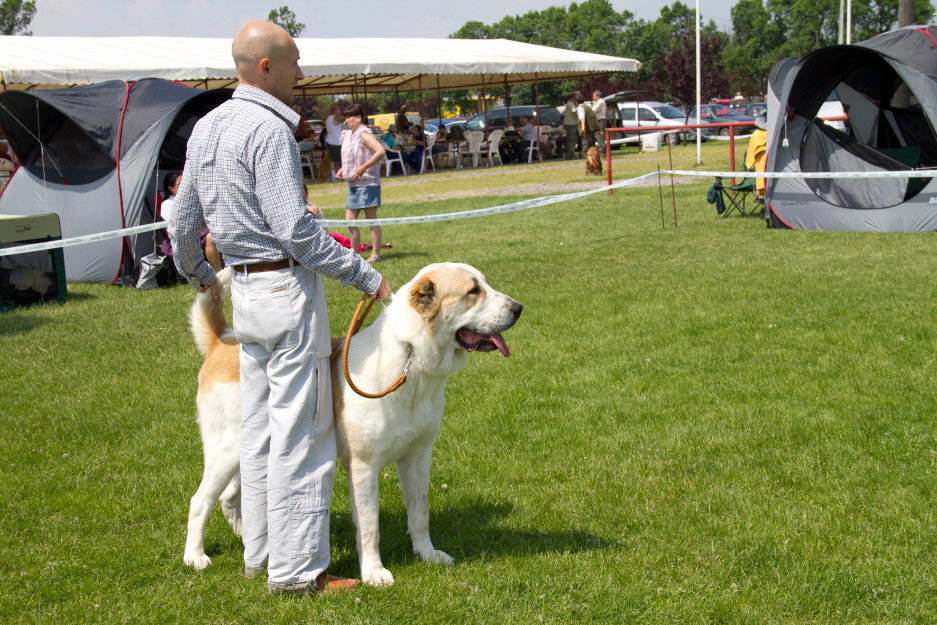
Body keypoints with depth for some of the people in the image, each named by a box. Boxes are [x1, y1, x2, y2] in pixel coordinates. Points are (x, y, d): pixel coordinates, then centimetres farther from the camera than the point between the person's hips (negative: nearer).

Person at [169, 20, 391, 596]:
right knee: (301, 433, -4)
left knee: (260, 429, 15)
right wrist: (364, 274, -14)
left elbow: (184, 223, 19)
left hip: (245, 289, 9)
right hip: (288, 288, -9)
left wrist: (198, 274, 37)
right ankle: (297, 568, 1)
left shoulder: (207, 127, 12)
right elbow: (294, 229, -21)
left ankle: (261, 550, 23)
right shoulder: (269, 131, -17)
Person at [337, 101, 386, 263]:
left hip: (368, 183, -9)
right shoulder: (348, 135, 14)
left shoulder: (364, 135, -12)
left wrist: (364, 168, -24)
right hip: (353, 184, 9)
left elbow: (380, 151, -25)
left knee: (371, 219, -3)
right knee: (350, 220, 7)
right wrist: (342, 170, 12)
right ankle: (354, 254, 14)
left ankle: (376, 254, 1)